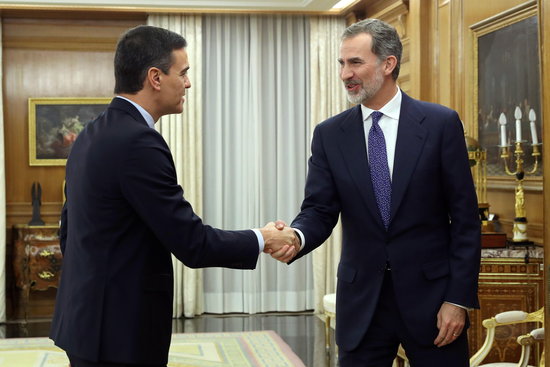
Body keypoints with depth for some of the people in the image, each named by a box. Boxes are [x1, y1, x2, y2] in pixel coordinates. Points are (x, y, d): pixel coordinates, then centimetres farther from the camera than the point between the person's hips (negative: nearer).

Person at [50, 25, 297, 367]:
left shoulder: (92, 135, 9)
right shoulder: (138, 142, -20)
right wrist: (262, 239, -4)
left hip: (86, 318, 9)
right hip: (121, 332, -9)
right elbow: (192, 243, -19)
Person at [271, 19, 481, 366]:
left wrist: (459, 298, -8)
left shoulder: (441, 123, -4)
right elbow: (319, 210, 0)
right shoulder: (329, 134, 3)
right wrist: (297, 236, -23)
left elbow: (465, 217, -4)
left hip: (430, 294, -2)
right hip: (361, 300, 2)